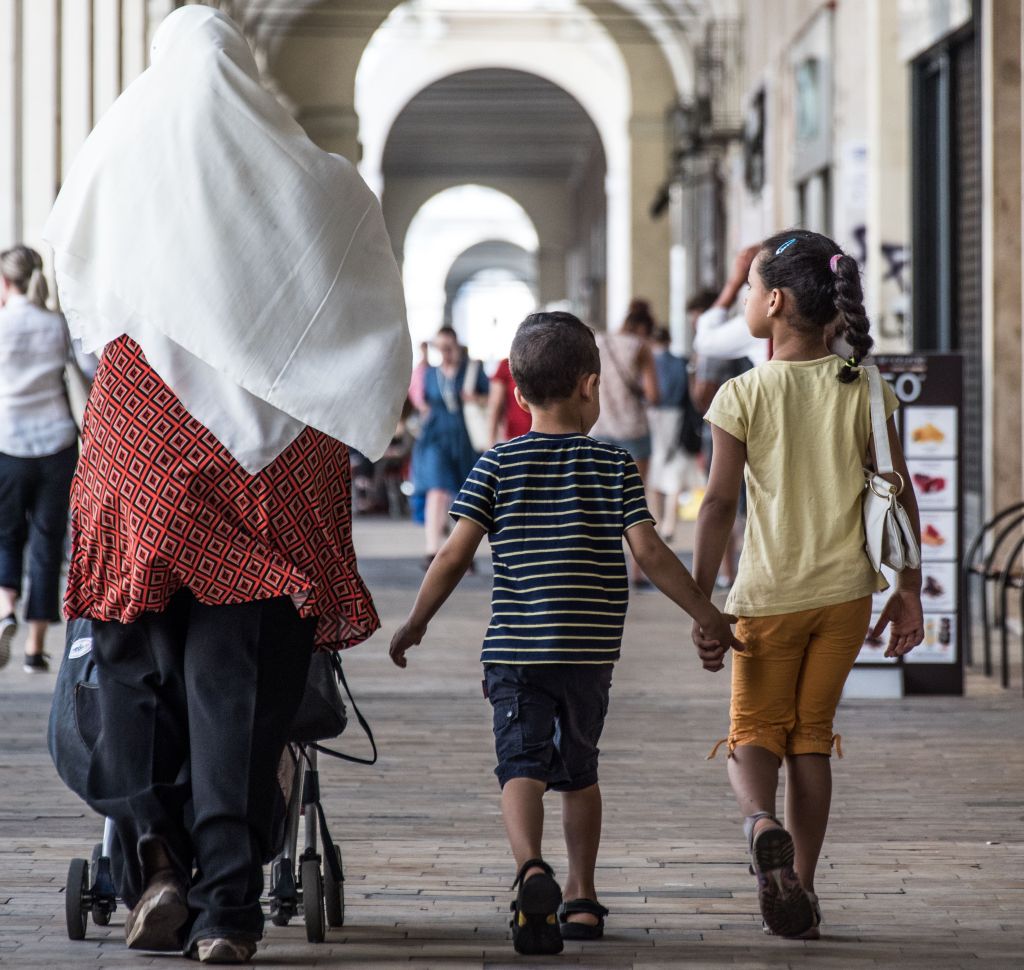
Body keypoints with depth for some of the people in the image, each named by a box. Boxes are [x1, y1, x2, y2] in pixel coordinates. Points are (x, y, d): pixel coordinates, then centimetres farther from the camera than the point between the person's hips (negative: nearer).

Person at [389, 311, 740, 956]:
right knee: (578, 768, 18)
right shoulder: (615, 466, 1)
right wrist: (706, 613, 0)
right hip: (589, 649, 1)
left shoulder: (497, 466, 2)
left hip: (514, 647, -1)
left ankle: (532, 867, -33)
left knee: (523, 766, -7)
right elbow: (649, 550, -6)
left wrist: (417, 623, 8)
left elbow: (456, 554, -2)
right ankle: (582, 896, 23)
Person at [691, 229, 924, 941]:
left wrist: (701, 603, -4)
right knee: (812, 734, 14)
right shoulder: (864, 389, -1)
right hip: (845, 590, 3)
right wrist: (909, 591, 7)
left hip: (770, 596, -3)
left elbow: (720, 504, -10)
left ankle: (762, 822, -21)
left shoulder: (743, 395, -10)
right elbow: (900, 495, -1)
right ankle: (802, 885, 12)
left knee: (754, 731, 10)